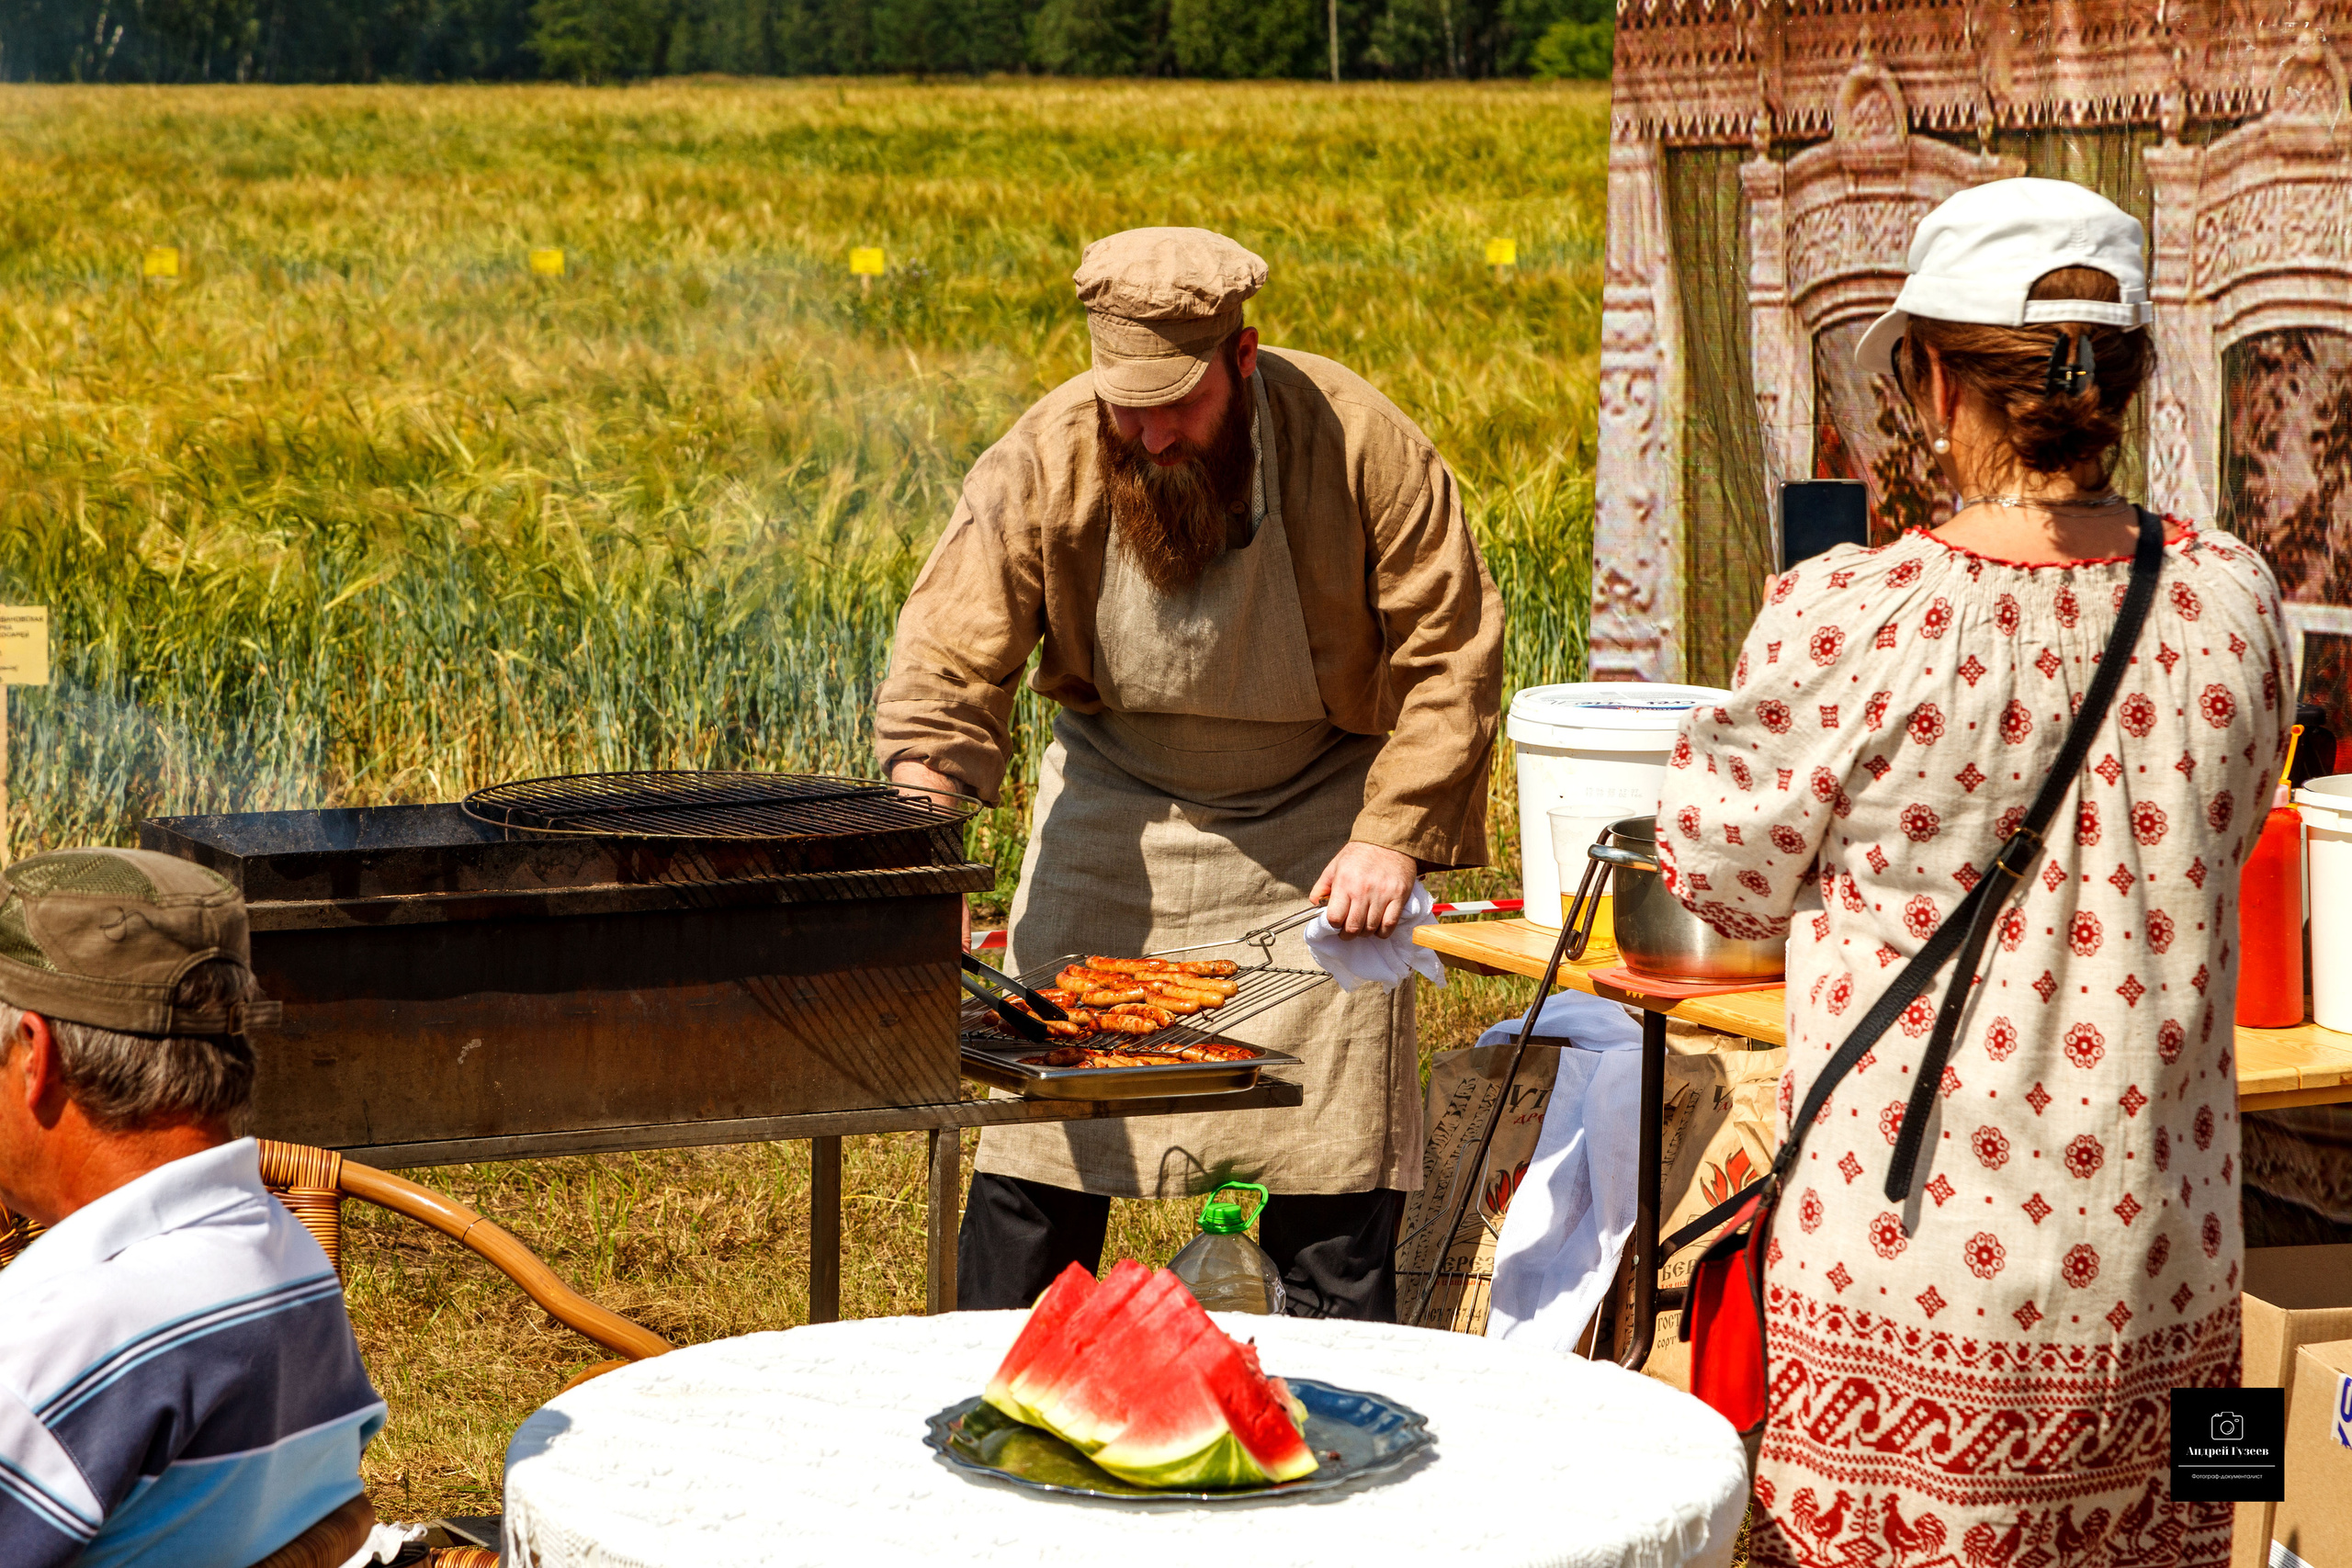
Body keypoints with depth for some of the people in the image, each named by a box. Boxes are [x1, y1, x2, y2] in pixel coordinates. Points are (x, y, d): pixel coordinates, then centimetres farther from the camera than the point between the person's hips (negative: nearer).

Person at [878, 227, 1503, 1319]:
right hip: (1115, 812, 1)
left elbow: (1449, 654, -12)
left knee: (1336, 1159, -2)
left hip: (1313, 829, -1)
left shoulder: (1360, 445, -21)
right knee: (1037, 1143, 0)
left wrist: (1395, 835, -19)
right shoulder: (1045, 460, -19)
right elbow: (950, 667, -17)